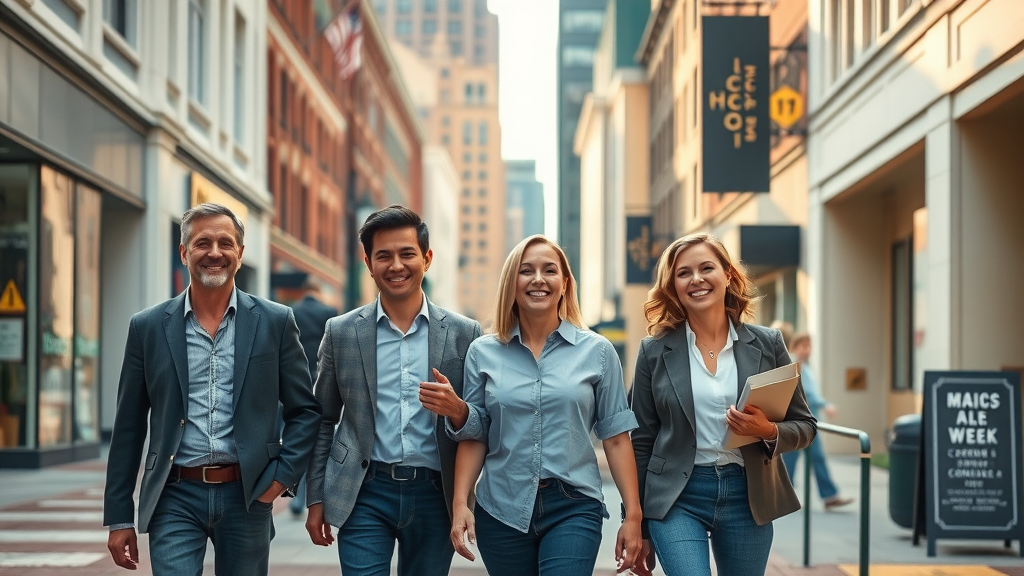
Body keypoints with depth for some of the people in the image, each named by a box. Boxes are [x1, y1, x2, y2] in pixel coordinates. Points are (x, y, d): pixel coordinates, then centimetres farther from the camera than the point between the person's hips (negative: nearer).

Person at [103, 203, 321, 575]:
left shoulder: (275, 322, 3)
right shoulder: (148, 327, 4)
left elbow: (305, 411, 8)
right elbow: (128, 429, 6)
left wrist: (282, 475, -5)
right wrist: (119, 518, 5)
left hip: (248, 496, 1)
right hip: (175, 498, 0)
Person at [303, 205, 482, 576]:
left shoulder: (463, 333, 4)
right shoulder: (341, 332, 5)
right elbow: (323, 421, 10)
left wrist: (458, 409, -15)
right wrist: (315, 500, 6)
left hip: (434, 497, 1)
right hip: (365, 495, -1)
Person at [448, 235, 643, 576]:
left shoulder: (597, 351, 2)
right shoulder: (483, 353, 6)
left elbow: (616, 437, 3)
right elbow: (474, 437, 8)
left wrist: (633, 515, 0)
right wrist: (460, 504, -2)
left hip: (574, 508, -2)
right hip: (502, 510, 2)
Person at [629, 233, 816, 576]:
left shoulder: (767, 344, 3)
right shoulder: (655, 351, 1)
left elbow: (804, 426, 7)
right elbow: (642, 441, 4)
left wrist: (769, 431, -16)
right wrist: (637, 528, 3)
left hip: (748, 496, 2)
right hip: (676, 497, -2)